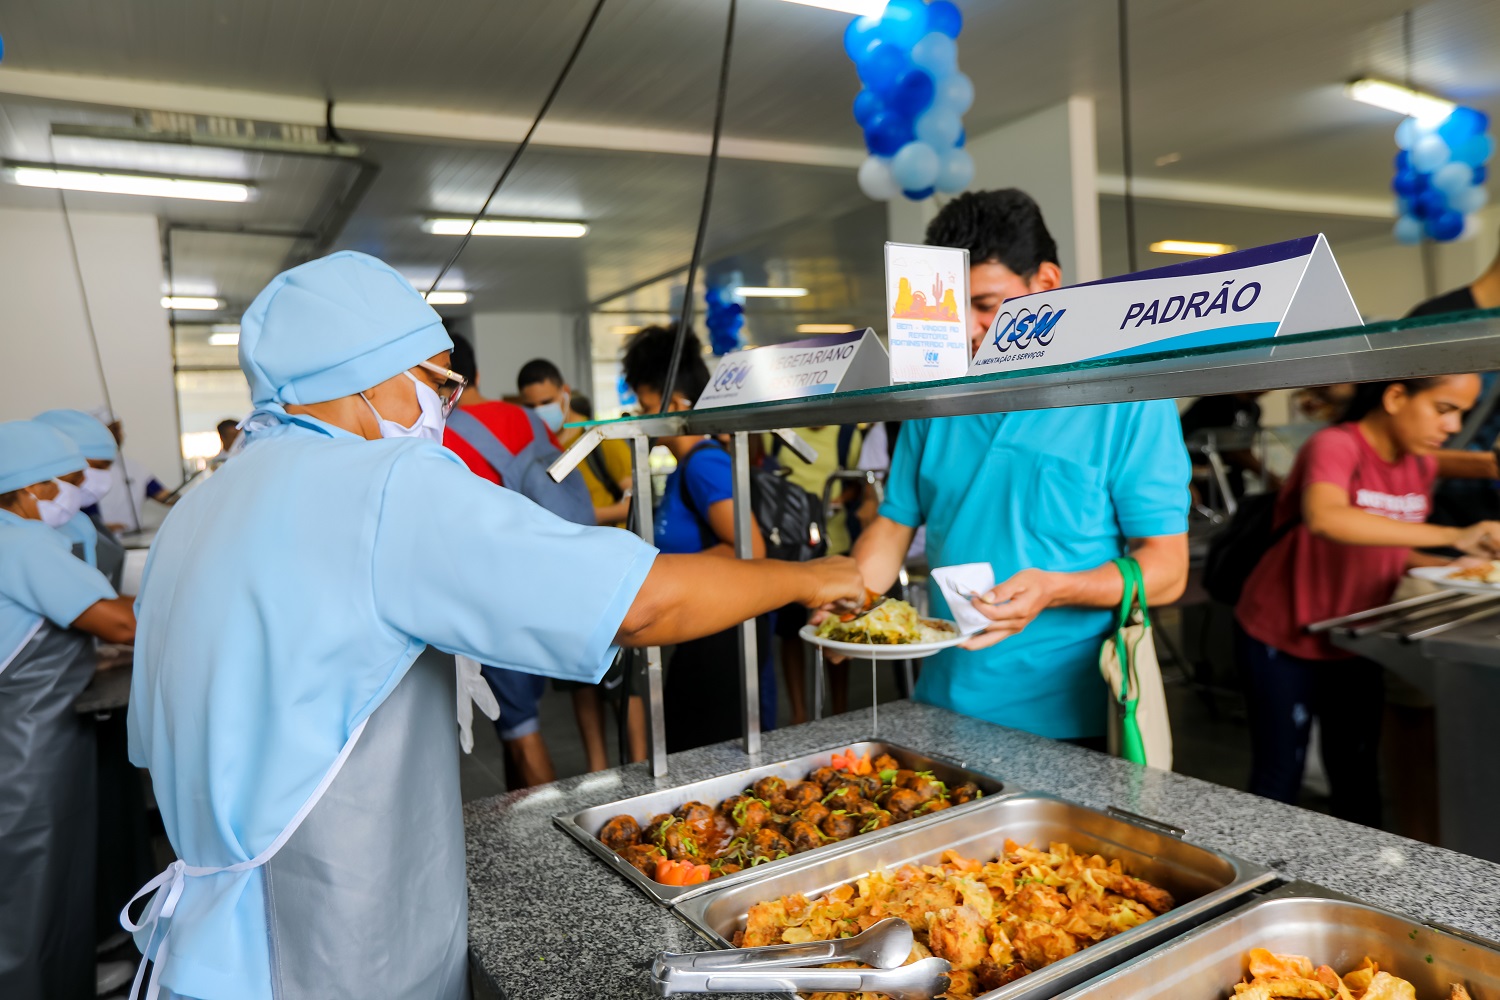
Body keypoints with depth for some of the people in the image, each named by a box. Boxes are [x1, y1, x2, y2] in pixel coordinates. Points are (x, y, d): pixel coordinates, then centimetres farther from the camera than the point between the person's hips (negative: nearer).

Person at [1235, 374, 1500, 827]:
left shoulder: (1421, 463, 3)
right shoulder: (1335, 446, -22)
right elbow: (1324, 519, -45)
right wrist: (1453, 534, -45)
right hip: (1284, 642, -7)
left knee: (1357, 780, 14)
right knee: (1279, 777, 4)